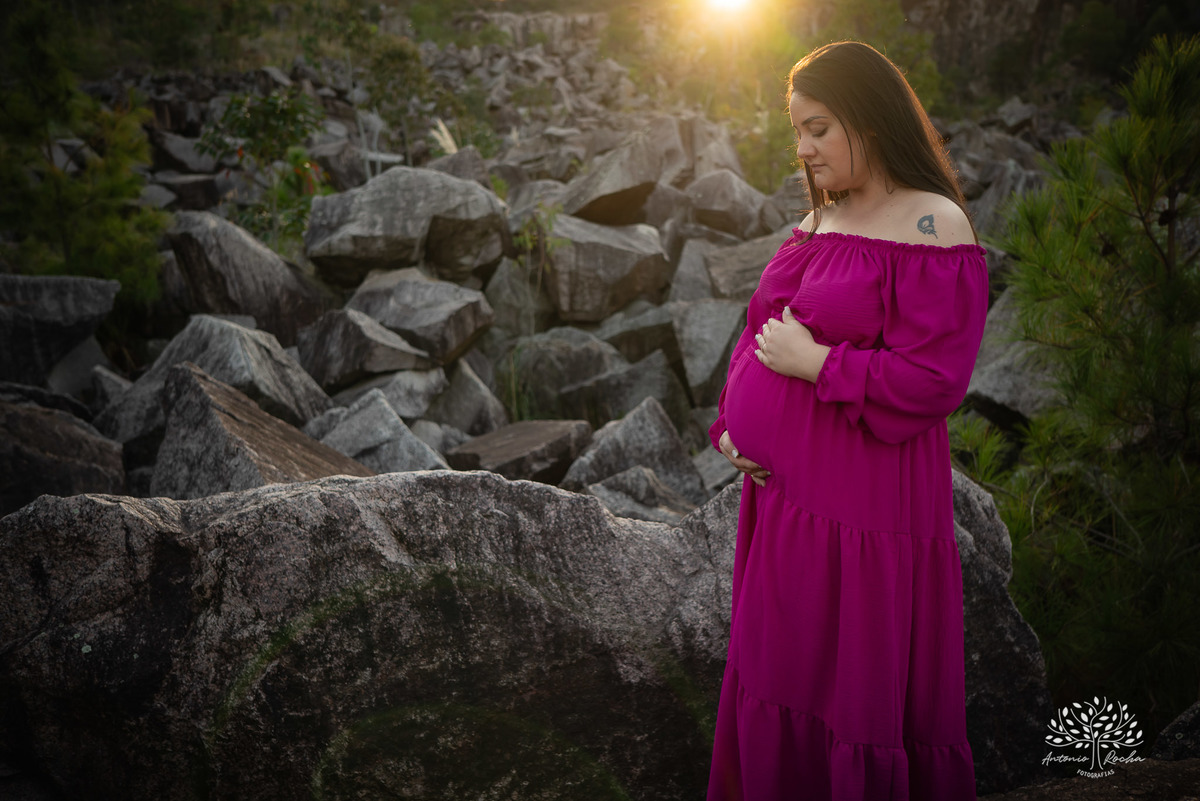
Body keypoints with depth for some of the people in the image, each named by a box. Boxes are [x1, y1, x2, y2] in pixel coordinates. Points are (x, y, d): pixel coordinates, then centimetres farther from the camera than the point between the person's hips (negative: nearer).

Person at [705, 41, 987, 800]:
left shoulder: (932, 227, -13)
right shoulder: (819, 222, 12)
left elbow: (933, 380, -21)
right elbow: (760, 331, 18)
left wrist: (817, 363, -17)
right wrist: (732, 421, 4)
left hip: (864, 503, -8)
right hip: (780, 488, 8)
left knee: (858, 692, 5)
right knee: (777, 672, 17)